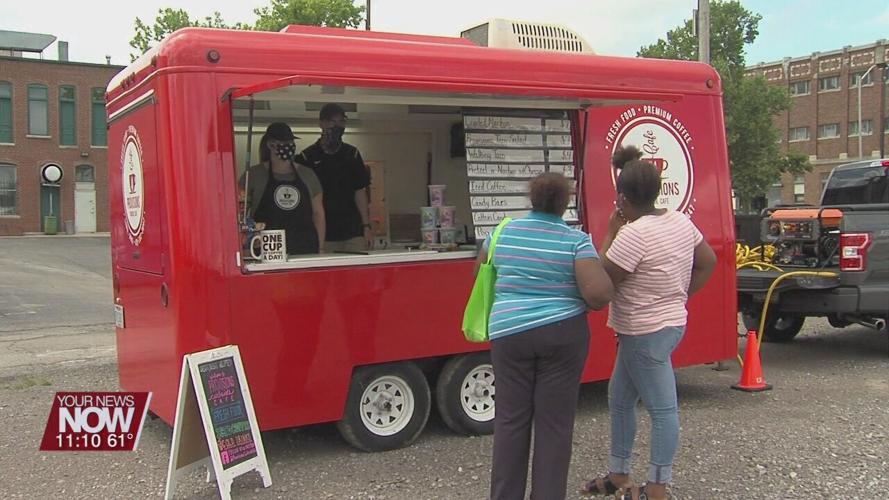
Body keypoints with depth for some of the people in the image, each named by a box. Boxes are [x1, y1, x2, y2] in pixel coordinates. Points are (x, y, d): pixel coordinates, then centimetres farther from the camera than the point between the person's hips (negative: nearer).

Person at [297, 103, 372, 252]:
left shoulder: (352, 154, 11)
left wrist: (366, 226, 4)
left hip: (353, 232, 2)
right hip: (323, 234, -2)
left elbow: (360, 191, 12)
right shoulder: (307, 157, 2)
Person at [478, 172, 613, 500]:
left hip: (510, 333, 2)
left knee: (511, 419, 9)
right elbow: (599, 293, -17)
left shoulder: (504, 232, 3)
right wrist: (588, 304, 4)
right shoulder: (576, 240, -7)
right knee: (554, 421, 6)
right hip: (563, 334, -2)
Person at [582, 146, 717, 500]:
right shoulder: (681, 222, 4)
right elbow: (708, 262, 15)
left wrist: (610, 233, -10)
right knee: (619, 398, 19)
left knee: (662, 409, 0)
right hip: (670, 323, 10)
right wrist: (680, 296, 15)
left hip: (645, 333, -10)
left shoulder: (633, 234, -23)